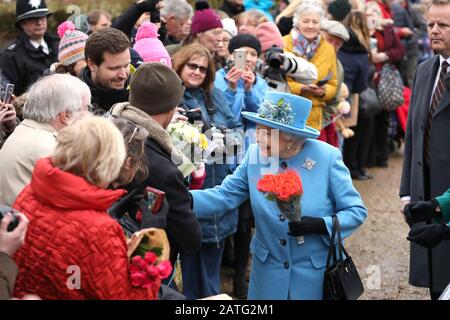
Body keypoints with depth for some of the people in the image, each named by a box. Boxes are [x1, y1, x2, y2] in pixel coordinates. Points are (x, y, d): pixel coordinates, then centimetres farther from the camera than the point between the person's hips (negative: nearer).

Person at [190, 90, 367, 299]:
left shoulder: (326, 157, -17)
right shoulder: (255, 155, -8)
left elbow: (356, 211, -11)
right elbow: (222, 196, -8)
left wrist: (320, 225, -26)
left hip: (316, 272, -3)